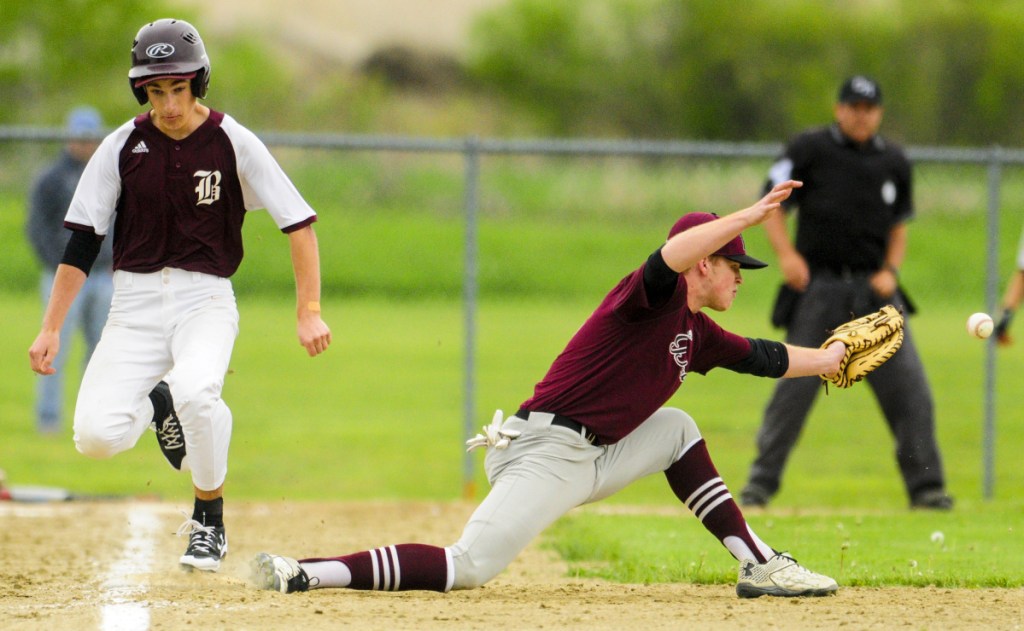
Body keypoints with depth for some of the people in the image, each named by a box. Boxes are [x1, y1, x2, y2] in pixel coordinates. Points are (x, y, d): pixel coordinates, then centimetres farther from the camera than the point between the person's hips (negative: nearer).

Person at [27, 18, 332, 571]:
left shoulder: (233, 143, -5)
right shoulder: (122, 147, 0)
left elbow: (298, 222, -4)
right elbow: (82, 243, 3)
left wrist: (309, 310, -13)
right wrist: (50, 328, -1)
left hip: (205, 300, -2)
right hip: (135, 302, 2)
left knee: (195, 390, -35)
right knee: (95, 435, -17)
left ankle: (209, 522, -10)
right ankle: (157, 405, 21)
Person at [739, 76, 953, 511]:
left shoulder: (894, 162, 11)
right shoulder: (810, 149, 0)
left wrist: (890, 271, 3)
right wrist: (786, 255, -14)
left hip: (874, 289, 3)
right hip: (818, 287, -3)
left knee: (909, 387, -4)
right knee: (795, 385, -6)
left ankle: (925, 487, 3)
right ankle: (762, 480, 5)